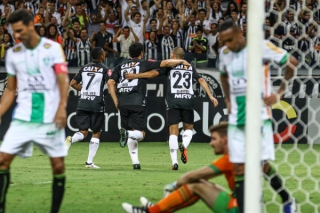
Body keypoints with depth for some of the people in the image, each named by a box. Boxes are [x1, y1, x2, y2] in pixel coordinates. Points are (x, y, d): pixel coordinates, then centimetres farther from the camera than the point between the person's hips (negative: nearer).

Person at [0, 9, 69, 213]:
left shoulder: (53, 48, -3)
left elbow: (63, 80, -9)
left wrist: (62, 108, -23)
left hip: (50, 118, -3)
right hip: (22, 117, 3)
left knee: (58, 165, -2)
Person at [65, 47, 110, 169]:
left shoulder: (84, 68, 11)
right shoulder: (104, 69, -2)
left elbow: (73, 83, 12)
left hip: (83, 103, 4)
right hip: (97, 104, -4)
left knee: (83, 132, 7)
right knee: (96, 133, 7)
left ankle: (71, 140, -27)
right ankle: (89, 162, 3)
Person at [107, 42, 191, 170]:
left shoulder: (120, 67, 17)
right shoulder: (144, 64, 7)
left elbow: (110, 83, 5)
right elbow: (165, 63, 4)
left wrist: (116, 101, 8)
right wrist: (181, 61, 18)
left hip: (123, 103, 4)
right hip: (138, 102, -4)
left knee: (132, 136, 14)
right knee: (140, 134, -1)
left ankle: (135, 162, 8)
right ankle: (128, 134, -33)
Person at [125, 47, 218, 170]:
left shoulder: (169, 65, 9)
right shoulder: (190, 67, 18)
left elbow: (154, 73, 0)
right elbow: (201, 80, 11)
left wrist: (135, 76, 3)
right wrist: (211, 96, 10)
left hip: (173, 101, -2)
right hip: (188, 100, 2)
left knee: (173, 132, -1)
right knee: (188, 128, 17)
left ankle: (174, 162, -10)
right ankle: (184, 145, -16)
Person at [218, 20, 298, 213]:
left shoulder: (262, 47, -9)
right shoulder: (225, 52, 8)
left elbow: (292, 62, -1)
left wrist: (280, 93, -3)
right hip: (236, 118, 5)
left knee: (262, 164, -8)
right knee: (239, 167, 0)